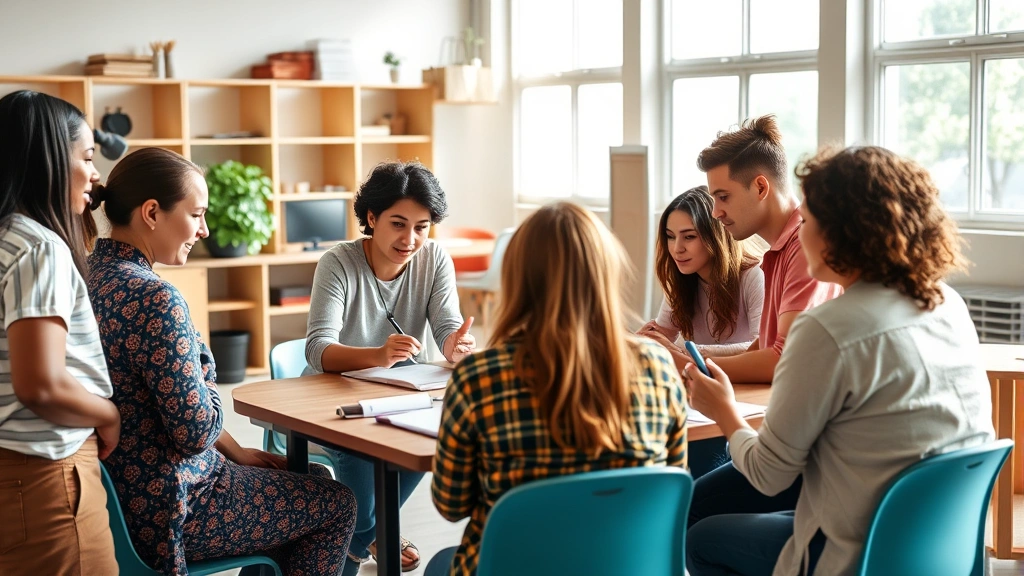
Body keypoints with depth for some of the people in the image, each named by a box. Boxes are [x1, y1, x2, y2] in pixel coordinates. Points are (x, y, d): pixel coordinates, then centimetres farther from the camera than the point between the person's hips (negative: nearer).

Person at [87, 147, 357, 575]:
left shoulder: (95, 275, 4)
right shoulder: (152, 297, -26)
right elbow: (197, 430, -23)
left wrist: (237, 453, 13)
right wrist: (204, 377, -5)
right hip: (165, 505, -9)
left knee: (312, 477, 24)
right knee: (336, 503, 10)